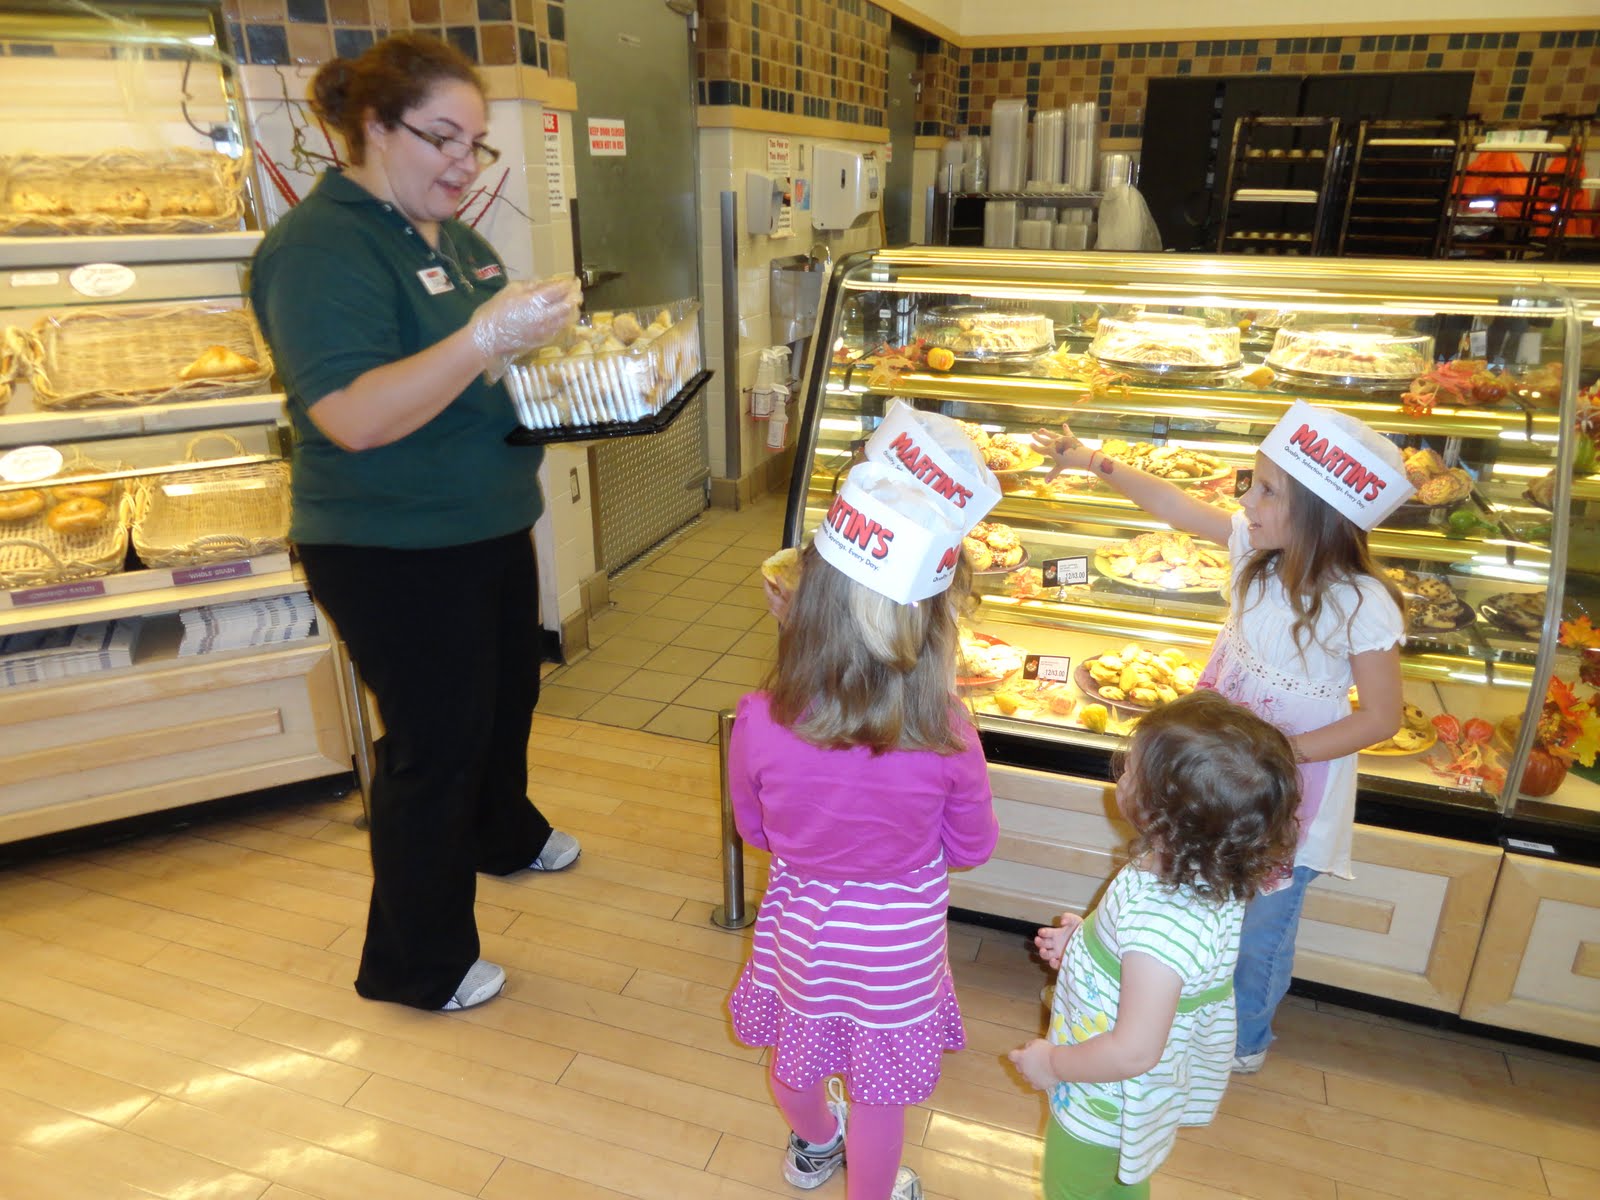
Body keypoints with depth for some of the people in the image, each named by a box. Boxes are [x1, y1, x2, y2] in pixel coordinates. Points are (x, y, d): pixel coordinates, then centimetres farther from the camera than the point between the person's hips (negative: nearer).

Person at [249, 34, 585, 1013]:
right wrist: (488, 337, -36)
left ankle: (505, 833, 53)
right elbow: (355, 417, -29)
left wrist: (549, 337, 2)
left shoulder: (453, 238, 11)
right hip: (395, 555, -9)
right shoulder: (321, 247, -18)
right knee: (436, 742, 1)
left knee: (508, 693, 24)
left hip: (488, 529, 9)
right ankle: (417, 964, 22)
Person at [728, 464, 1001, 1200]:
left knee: (798, 1051, 31)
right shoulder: (945, 739, -30)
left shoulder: (760, 724, -28)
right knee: (878, 1085, 24)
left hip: (800, 918, 2)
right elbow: (972, 847, -11)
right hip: (898, 933, -2)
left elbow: (753, 829, -7)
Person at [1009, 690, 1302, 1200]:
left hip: (1104, 1101, -7)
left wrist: (1051, 1063, -20)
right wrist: (1085, 939, 4)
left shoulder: (1162, 923, -43)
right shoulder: (1210, 877, -16)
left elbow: (1134, 1052, -36)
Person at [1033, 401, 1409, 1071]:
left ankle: (1244, 1042, 43)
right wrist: (1094, 463, -2)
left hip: (1294, 789, -5)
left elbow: (1381, 717, -19)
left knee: (1260, 927, 16)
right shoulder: (1257, 546, -13)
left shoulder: (1362, 606, -27)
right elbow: (1177, 508, -1)